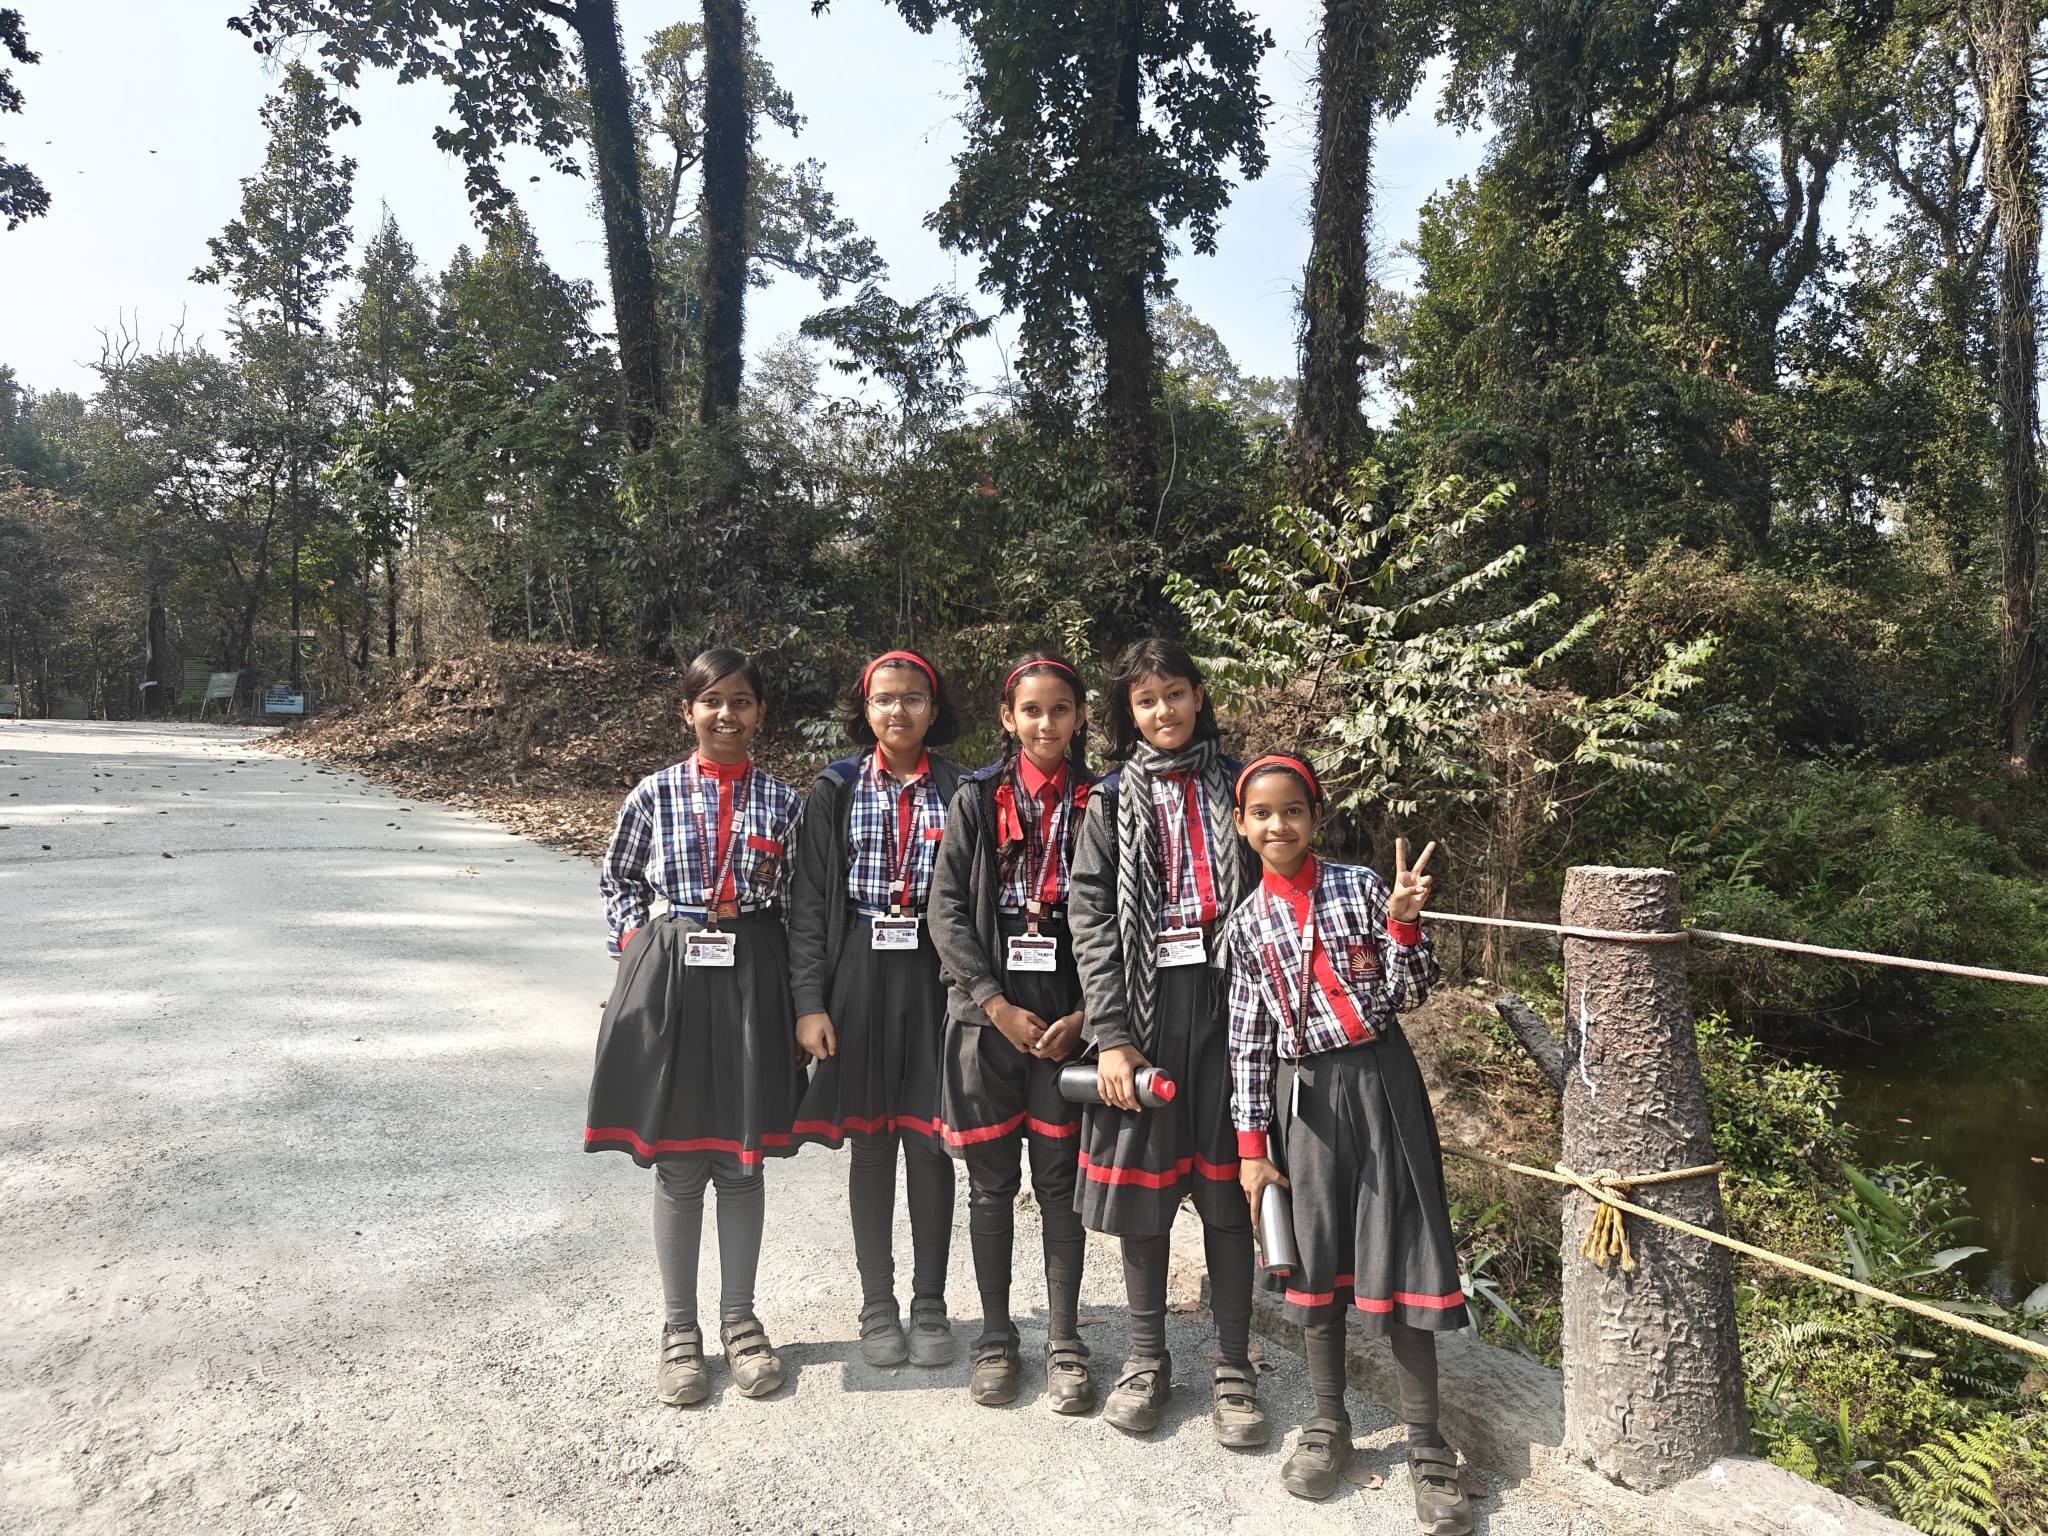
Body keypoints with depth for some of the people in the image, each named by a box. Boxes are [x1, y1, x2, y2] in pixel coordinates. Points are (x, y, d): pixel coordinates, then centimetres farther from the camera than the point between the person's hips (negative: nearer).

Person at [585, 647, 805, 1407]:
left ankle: (740, 1320, 26)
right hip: (670, 979, 0)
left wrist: (800, 993, 0)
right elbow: (618, 878, 12)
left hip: (753, 982, 1)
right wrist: (634, 944, 0)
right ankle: (679, 1330, 23)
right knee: (677, 1164, 7)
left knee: (743, 1158, 10)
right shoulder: (654, 794, 0)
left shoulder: (783, 801, 2)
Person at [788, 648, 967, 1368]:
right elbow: (808, 903, 0)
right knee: (868, 1142, 9)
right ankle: (877, 1305, 24)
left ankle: (930, 1304, 22)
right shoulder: (835, 791, 2)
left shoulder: (959, 792, 3)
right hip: (860, 978, 0)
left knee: (930, 1140, 6)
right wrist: (809, 1002, -6)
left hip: (936, 978, 0)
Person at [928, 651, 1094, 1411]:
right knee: (991, 1179, 10)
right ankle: (995, 1337, 25)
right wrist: (998, 1006, -9)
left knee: (1060, 1178, 6)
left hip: (1068, 1018, 0)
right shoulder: (977, 799, 3)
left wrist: (1083, 1015, -9)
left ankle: (1065, 1343, 20)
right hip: (986, 1013, 1)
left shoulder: (1099, 803, 2)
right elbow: (946, 908, -2)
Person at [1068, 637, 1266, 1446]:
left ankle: (1233, 1368, 17)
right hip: (1142, 1004, 0)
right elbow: (1089, 915, 0)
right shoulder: (1115, 798, 8)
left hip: (1224, 997, 0)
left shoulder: (1233, 785, 10)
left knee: (1226, 1181, 3)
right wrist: (1110, 1035, -9)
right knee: (1139, 1177, 6)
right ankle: (1146, 1357, 24)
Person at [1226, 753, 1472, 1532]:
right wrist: (1252, 1145, 2)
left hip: (1380, 1081, -2)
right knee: (1315, 1258, 11)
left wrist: (1402, 922, -19)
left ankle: (1426, 1446, 14)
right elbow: (1248, 1041, 4)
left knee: (1398, 1255, 1)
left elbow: (1409, 994, -2)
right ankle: (1328, 1426, 28)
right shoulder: (1248, 922, 3)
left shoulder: (1359, 886, -3)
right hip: (1302, 1095, 2)